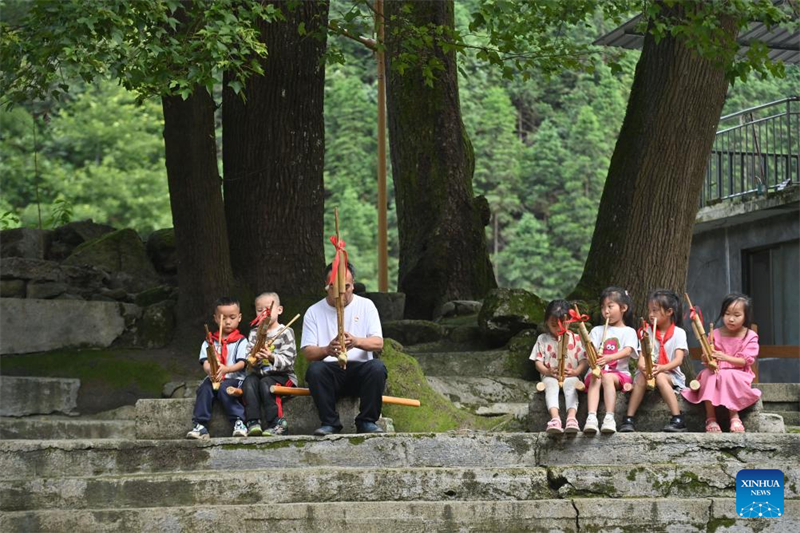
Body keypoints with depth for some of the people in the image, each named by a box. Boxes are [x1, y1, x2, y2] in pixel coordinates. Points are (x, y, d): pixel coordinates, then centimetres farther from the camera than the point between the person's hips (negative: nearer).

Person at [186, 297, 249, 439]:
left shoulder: (241, 341, 7)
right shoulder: (209, 342, 16)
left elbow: (241, 364, -7)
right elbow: (205, 362, 2)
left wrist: (226, 369, -28)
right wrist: (210, 370, -24)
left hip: (234, 378, -3)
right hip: (213, 379, 3)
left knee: (224, 388, -35)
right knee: (205, 388, -29)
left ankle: (239, 422, -32)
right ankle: (200, 426, -33)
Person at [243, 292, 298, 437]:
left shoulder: (286, 332, 0)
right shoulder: (254, 333, 14)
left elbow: (288, 360, -12)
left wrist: (272, 358, -31)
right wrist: (254, 358, -21)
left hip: (283, 375, -4)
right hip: (260, 373, 4)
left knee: (266, 383, -32)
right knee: (249, 380, -26)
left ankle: (277, 423, -28)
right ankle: (253, 422, -33)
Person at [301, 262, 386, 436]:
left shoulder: (366, 306, 9)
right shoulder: (314, 312, 8)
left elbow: (378, 343, -2)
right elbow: (307, 352, -1)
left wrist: (356, 342, -25)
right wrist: (327, 350, -25)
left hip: (360, 370, 0)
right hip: (330, 372, 0)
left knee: (377, 367, -32)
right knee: (314, 369, -33)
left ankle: (367, 421, -18)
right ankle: (329, 423, -21)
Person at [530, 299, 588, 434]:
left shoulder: (576, 339, 9)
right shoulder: (543, 339, 12)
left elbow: (584, 360, 4)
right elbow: (538, 361, 7)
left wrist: (575, 372, -16)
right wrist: (548, 371, -13)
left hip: (570, 376, 0)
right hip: (550, 376, 0)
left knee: (571, 385, -35)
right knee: (551, 386, -34)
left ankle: (571, 417, -55)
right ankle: (555, 418, -56)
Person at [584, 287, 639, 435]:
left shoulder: (629, 332, 10)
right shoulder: (597, 330, 19)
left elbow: (627, 351, -10)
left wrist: (609, 358, -31)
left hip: (619, 372, -2)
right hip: (597, 370, 2)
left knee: (607, 377, -35)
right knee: (595, 378, -33)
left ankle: (609, 418, -43)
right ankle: (591, 417, -50)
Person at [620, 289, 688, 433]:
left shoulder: (678, 333, 0)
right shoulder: (646, 333, 8)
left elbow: (678, 359, -12)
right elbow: (642, 357, -4)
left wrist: (662, 368, -32)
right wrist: (643, 367, -29)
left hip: (670, 374, -2)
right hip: (648, 371, 2)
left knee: (660, 377, -34)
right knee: (641, 377, -30)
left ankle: (678, 419, -36)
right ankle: (628, 420, -33)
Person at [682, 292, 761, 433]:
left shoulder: (750, 336, -2)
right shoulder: (716, 334, 4)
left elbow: (745, 361, -11)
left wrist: (725, 357, -26)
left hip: (738, 374, -2)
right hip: (716, 372, 3)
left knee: (727, 375, -37)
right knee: (708, 374, -32)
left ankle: (734, 417, -27)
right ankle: (710, 418, -30)